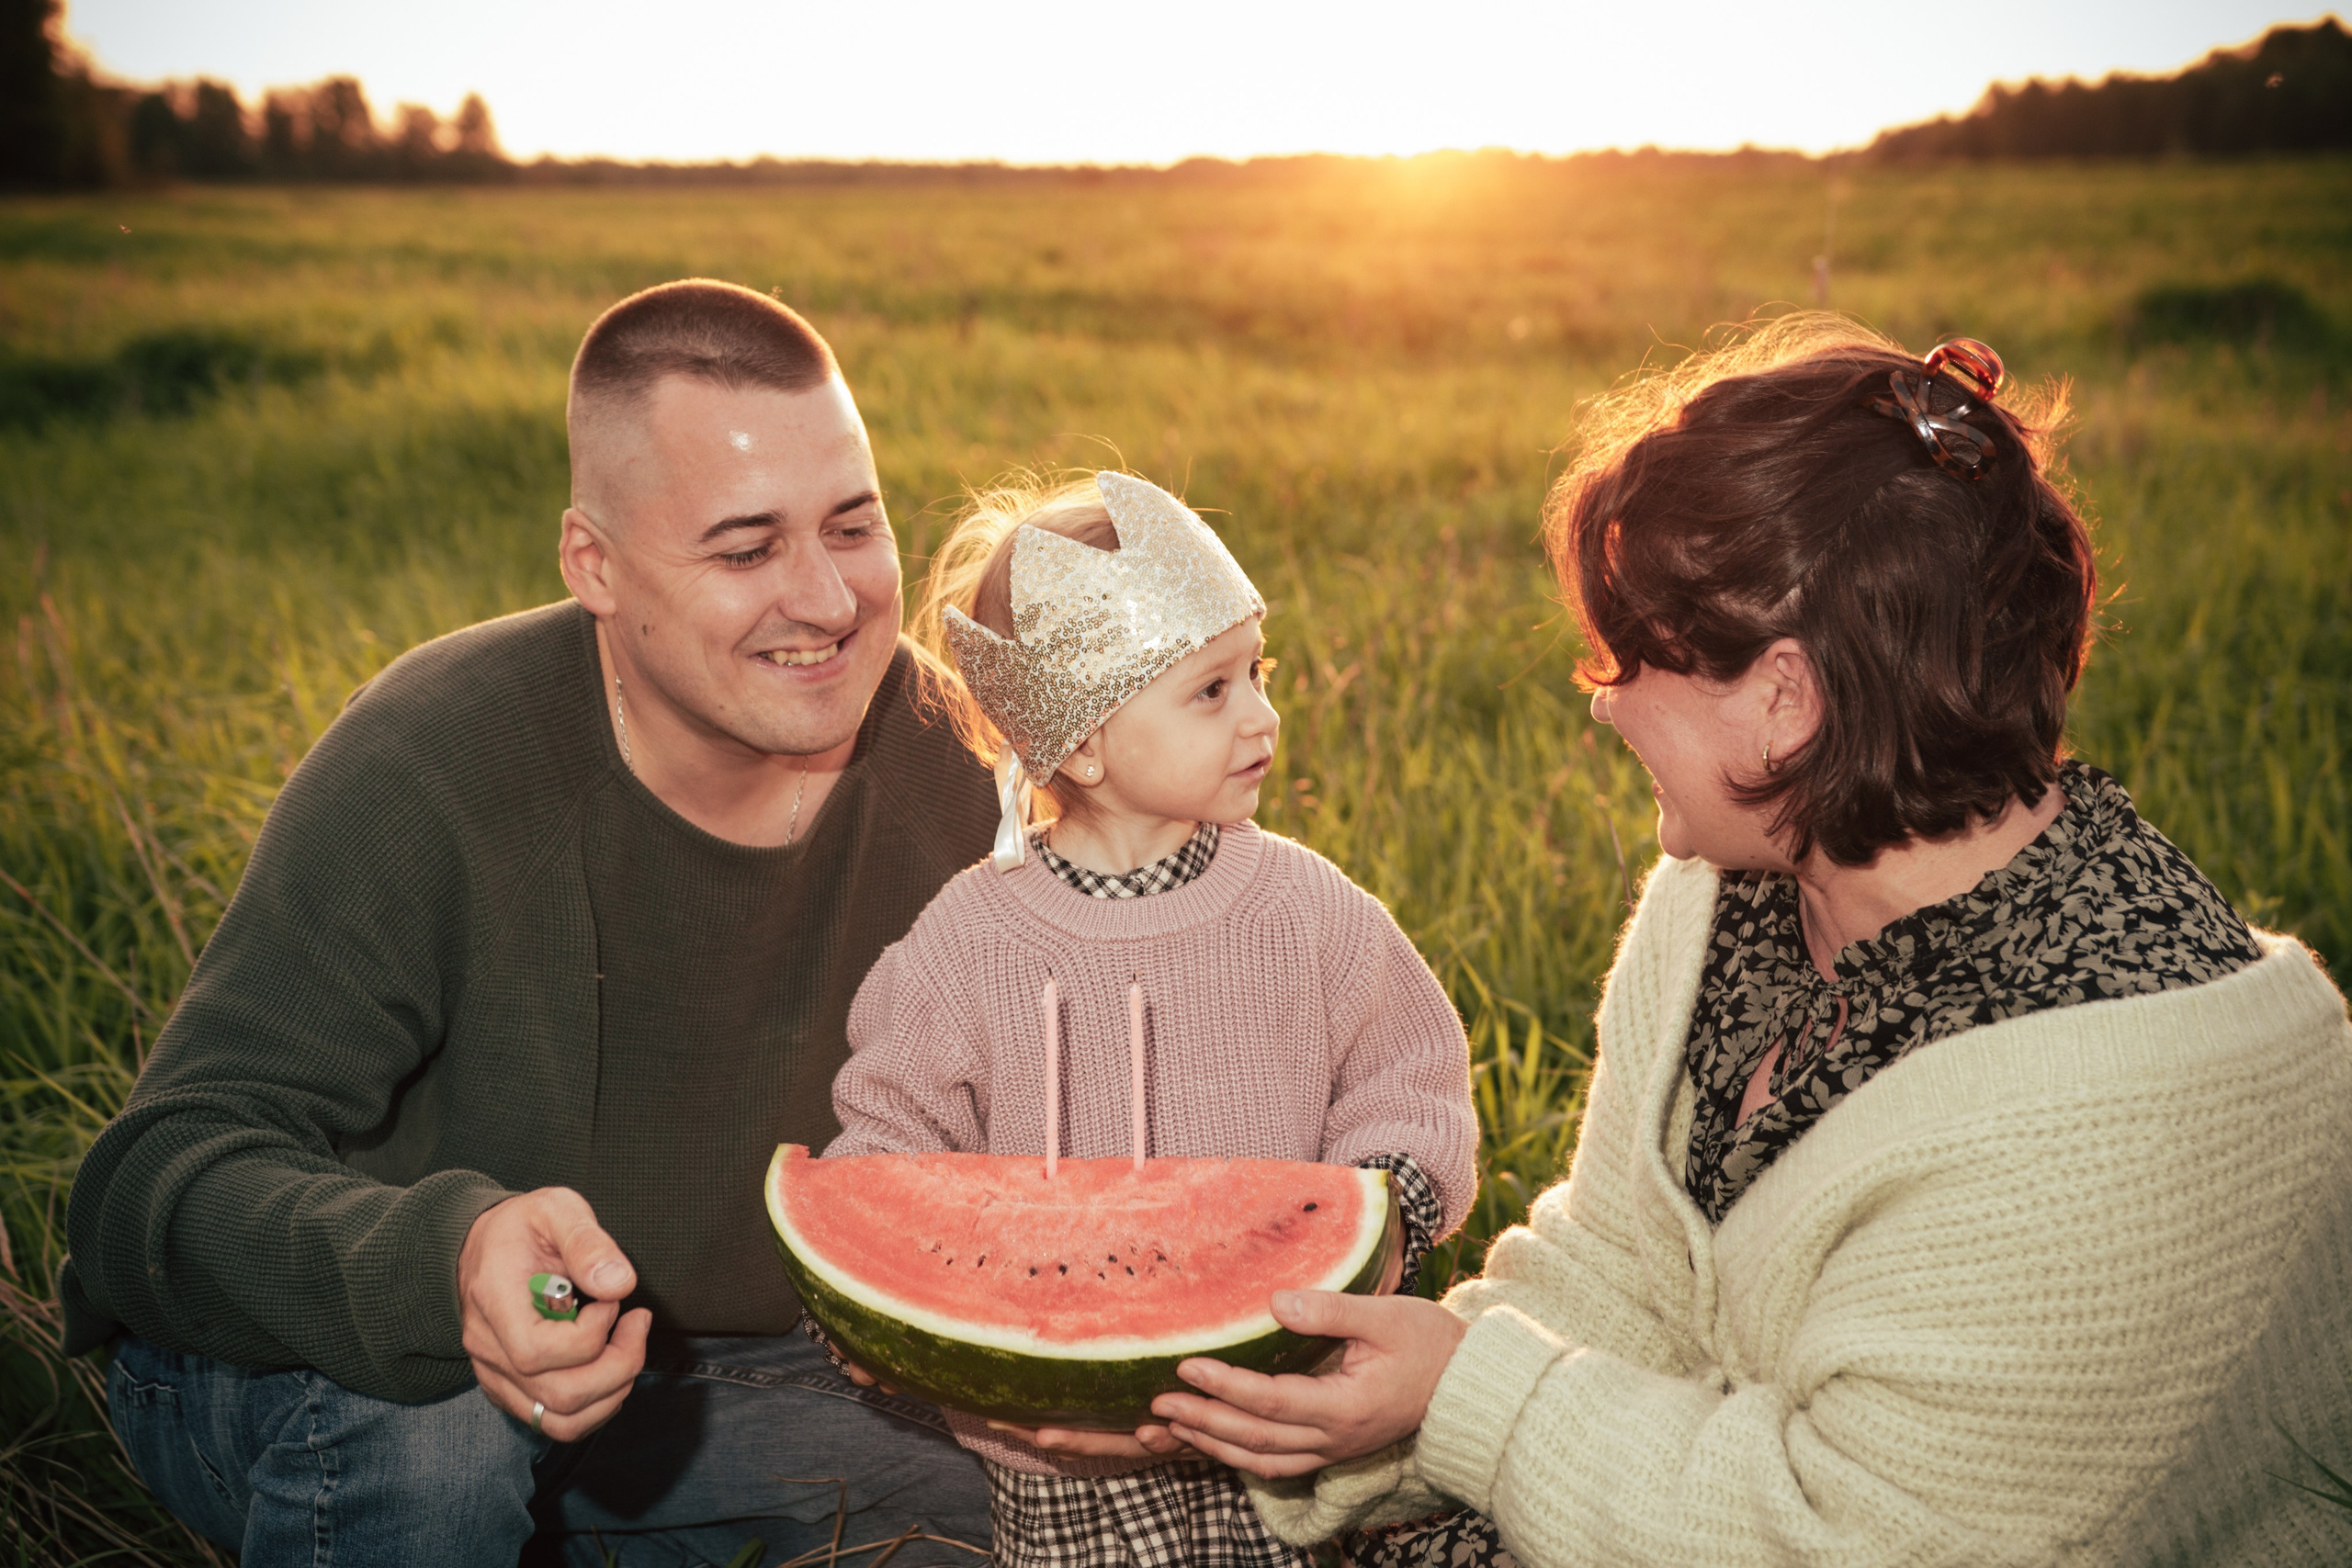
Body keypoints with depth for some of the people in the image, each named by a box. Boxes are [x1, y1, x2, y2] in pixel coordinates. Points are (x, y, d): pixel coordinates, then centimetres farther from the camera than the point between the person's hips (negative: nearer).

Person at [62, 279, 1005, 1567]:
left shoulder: (940, 758, -12)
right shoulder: (426, 773, -27)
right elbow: (156, 1186, -30)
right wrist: (444, 1264, -50)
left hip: (710, 1369, 5)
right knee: (419, 1421, -38)